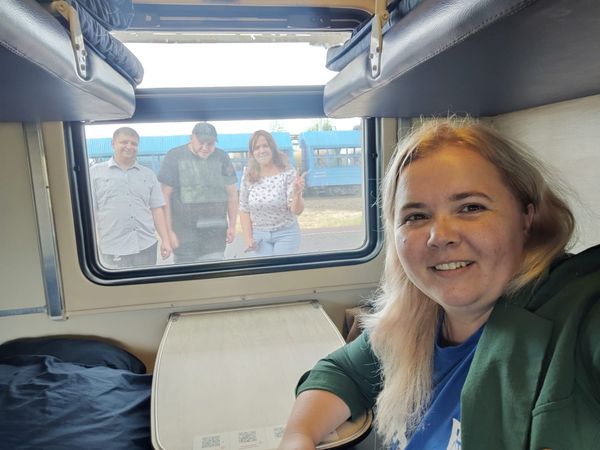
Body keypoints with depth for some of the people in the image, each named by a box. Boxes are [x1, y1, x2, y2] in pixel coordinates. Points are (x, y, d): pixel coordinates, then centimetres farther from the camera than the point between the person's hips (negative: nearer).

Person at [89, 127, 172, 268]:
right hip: (113, 250, -2)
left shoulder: (148, 174, 12)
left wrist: (165, 240, 3)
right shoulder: (95, 172, 5)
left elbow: (157, 209, 10)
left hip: (146, 247, 2)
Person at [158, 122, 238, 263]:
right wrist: (169, 231, -7)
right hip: (185, 235, -2)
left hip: (216, 235, 3)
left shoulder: (222, 158, 7)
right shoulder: (174, 157, -1)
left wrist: (232, 225, 8)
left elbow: (232, 193, 12)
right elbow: (165, 196, -3)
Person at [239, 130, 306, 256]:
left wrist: (297, 194, -34)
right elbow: (244, 210, 4)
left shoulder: (287, 173, -12)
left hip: (285, 234, -2)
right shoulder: (248, 176, -3)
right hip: (259, 235, 2)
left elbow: (296, 211, -15)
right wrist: (248, 237, -4)